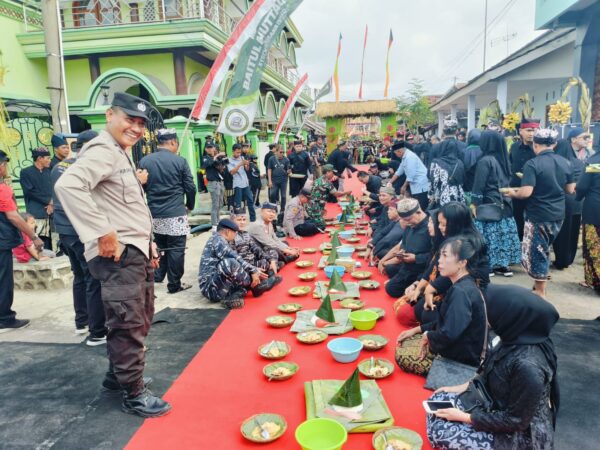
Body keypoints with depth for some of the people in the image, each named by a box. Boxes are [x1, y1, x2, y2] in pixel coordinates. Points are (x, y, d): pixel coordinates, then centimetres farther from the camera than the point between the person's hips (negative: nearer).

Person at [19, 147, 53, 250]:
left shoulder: (48, 171, 17)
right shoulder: (26, 172, 1)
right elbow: (30, 192, -7)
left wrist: (52, 203, -5)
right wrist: (48, 201, -5)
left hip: (49, 212, 5)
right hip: (36, 214, -5)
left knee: (48, 241, 6)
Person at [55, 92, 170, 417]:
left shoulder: (122, 154, 19)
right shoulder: (102, 150, -14)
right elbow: (67, 185, -32)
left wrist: (147, 242, 20)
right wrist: (103, 234, -30)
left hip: (136, 252, 11)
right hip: (118, 255, -11)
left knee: (140, 321, 20)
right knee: (129, 326, -3)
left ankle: (117, 375, 38)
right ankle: (134, 395, 12)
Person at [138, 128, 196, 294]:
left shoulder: (144, 161, 2)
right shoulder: (180, 161, -8)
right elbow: (190, 187, -5)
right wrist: (190, 205, 12)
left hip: (154, 214, 5)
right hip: (176, 213, -4)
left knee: (159, 247, 20)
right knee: (176, 249, 4)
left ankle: (156, 277, 23)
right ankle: (174, 285, 10)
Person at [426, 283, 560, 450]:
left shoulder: (528, 365, -35)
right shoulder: (517, 338, -10)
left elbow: (516, 420, -25)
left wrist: (464, 417, -18)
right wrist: (464, 387, 2)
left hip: (516, 435, -8)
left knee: (439, 431, -12)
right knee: (438, 399, 2)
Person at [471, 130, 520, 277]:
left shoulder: (485, 161, -13)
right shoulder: (504, 160, 9)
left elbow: (479, 185, -14)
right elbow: (507, 181, 14)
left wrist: (474, 203, -10)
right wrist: (504, 196, 20)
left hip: (489, 204, -7)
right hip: (504, 204, 7)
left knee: (489, 234, -1)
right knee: (503, 233, 8)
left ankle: (489, 266, 3)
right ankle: (504, 264, 14)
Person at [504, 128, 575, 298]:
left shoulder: (532, 164, -16)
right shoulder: (565, 162, 4)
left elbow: (526, 192, -24)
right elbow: (570, 190, 12)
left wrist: (513, 194, -3)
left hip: (538, 215, -7)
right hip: (558, 215, 7)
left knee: (536, 252, 5)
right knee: (543, 250, 22)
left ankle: (540, 293, 13)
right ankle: (540, 284, 32)